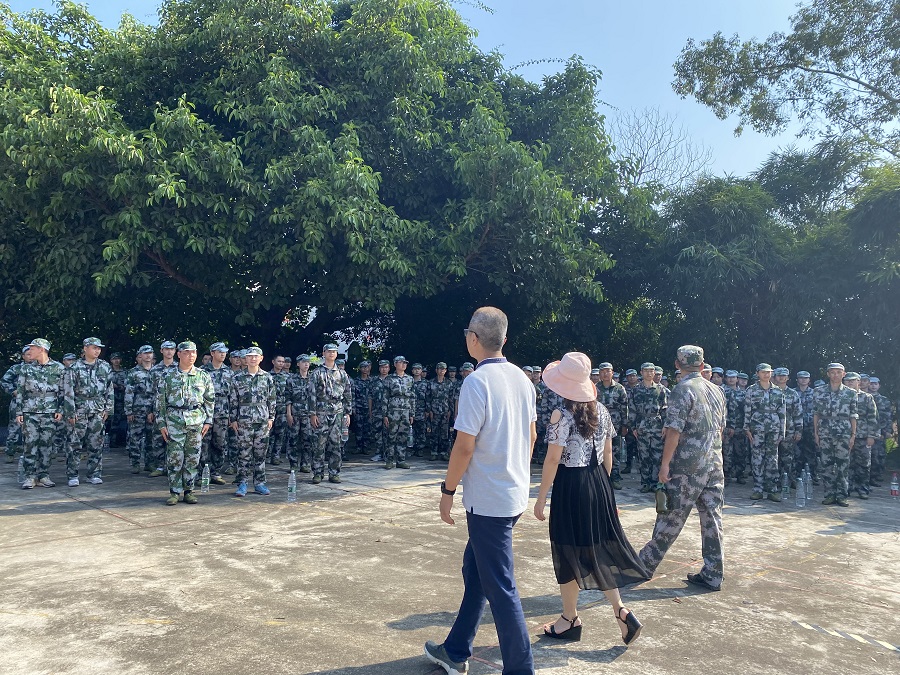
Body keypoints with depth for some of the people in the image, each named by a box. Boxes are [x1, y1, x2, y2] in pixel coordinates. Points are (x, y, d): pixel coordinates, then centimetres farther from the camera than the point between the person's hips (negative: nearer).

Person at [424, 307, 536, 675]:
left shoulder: (477, 382, -18)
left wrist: (448, 490, -8)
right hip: (515, 493, 9)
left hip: (488, 500, -9)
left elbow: (465, 446, -20)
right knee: (475, 569, 20)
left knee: (500, 587, 3)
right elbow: (531, 435, 13)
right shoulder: (521, 378, 5)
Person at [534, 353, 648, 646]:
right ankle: (620, 610, 11)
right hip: (598, 482, 6)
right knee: (598, 547, 18)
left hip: (570, 484, -6)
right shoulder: (601, 411, 4)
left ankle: (570, 619, 22)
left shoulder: (561, 415, -15)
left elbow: (552, 460, -15)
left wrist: (541, 498, -8)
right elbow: (608, 454, 10)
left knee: (569, 552, 8)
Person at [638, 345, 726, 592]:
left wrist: (665, 463, -14)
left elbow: (674, 431, -18)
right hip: (715, 465, 7)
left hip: (687, 467, -7)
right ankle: (712, 575, 14)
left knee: (670, 519, 2)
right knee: (712, 519, 9)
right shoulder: (717, 390, 11)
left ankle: (645, 564, 14)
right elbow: (720, 428, 18)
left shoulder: (683, 390, -12)